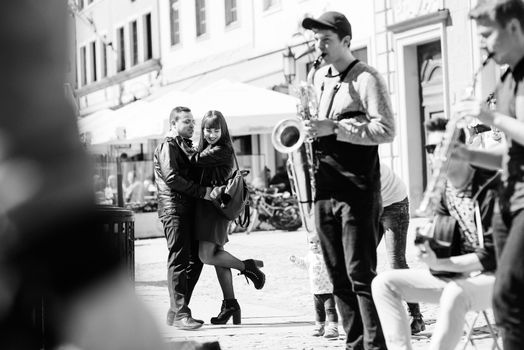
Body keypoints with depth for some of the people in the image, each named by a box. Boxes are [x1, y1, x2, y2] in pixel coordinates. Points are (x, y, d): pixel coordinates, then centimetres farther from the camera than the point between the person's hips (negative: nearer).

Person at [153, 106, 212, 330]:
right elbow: (172, 178, -17)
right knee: (179, 260, -10)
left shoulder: (187, 146, 23)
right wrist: (201, 192, -17)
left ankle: (175, 311, 15)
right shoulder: (167, 146, -6)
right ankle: (180, 314, -10)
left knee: (195, 259, 8)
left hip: (189, 210, 9)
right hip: (174, 209, -9)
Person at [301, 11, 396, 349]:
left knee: (362, 274, -9)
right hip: (324, 188, 7)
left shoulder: (366, 77, -7)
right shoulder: (319, 78, 15)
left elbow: (386, 130, -15)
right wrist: (311, 128, 7)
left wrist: (334, 128, -20)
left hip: (357, 189, -7)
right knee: (338, 276, 9)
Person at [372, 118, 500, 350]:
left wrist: (439, 264, -25)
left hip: (493, 276, -7)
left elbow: (492, 256, -19)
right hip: (454, 275, 7)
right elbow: (441, 245, 8)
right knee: (384, 283, -5)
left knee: (455, 294, -40)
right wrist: (427, 247, -16)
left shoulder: (491, 187, -16)